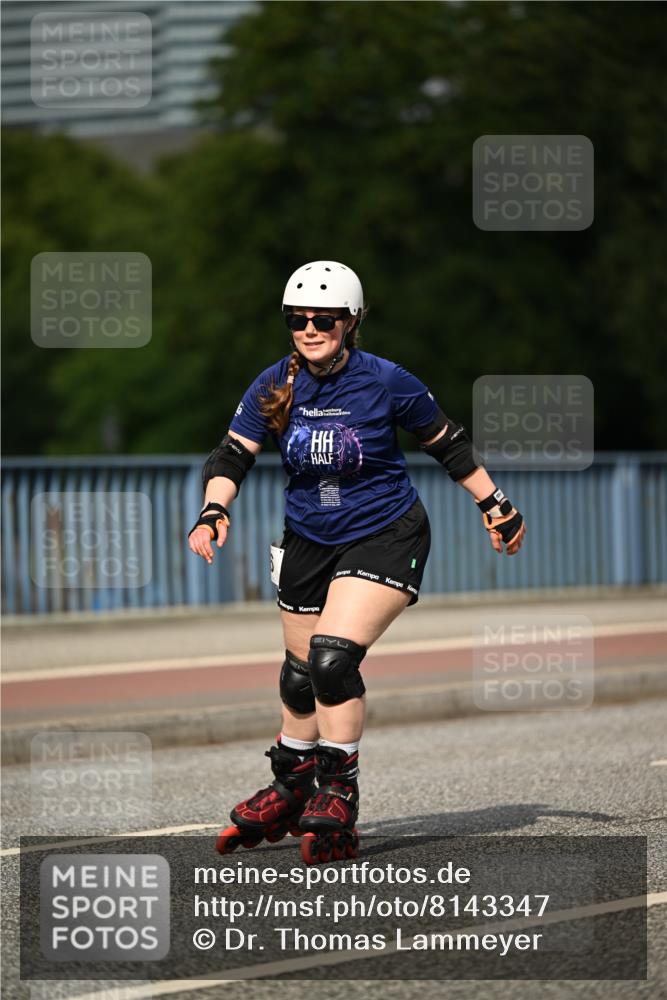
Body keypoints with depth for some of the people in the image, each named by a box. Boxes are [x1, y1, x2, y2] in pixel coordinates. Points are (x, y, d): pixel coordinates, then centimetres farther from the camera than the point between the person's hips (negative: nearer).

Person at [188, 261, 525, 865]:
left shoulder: (385, 383, -14)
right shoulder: (276, 386, -6)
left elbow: (447, 444, -1)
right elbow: (233, 455, -7)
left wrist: (495, 506, 5)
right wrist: (214, 511, -26)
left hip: (385, 537, -4)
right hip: (308, 543, 4)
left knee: (334, 656, -22)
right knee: (301, 675, 13)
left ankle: (338, 802, -13)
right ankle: (290, 793, 36)